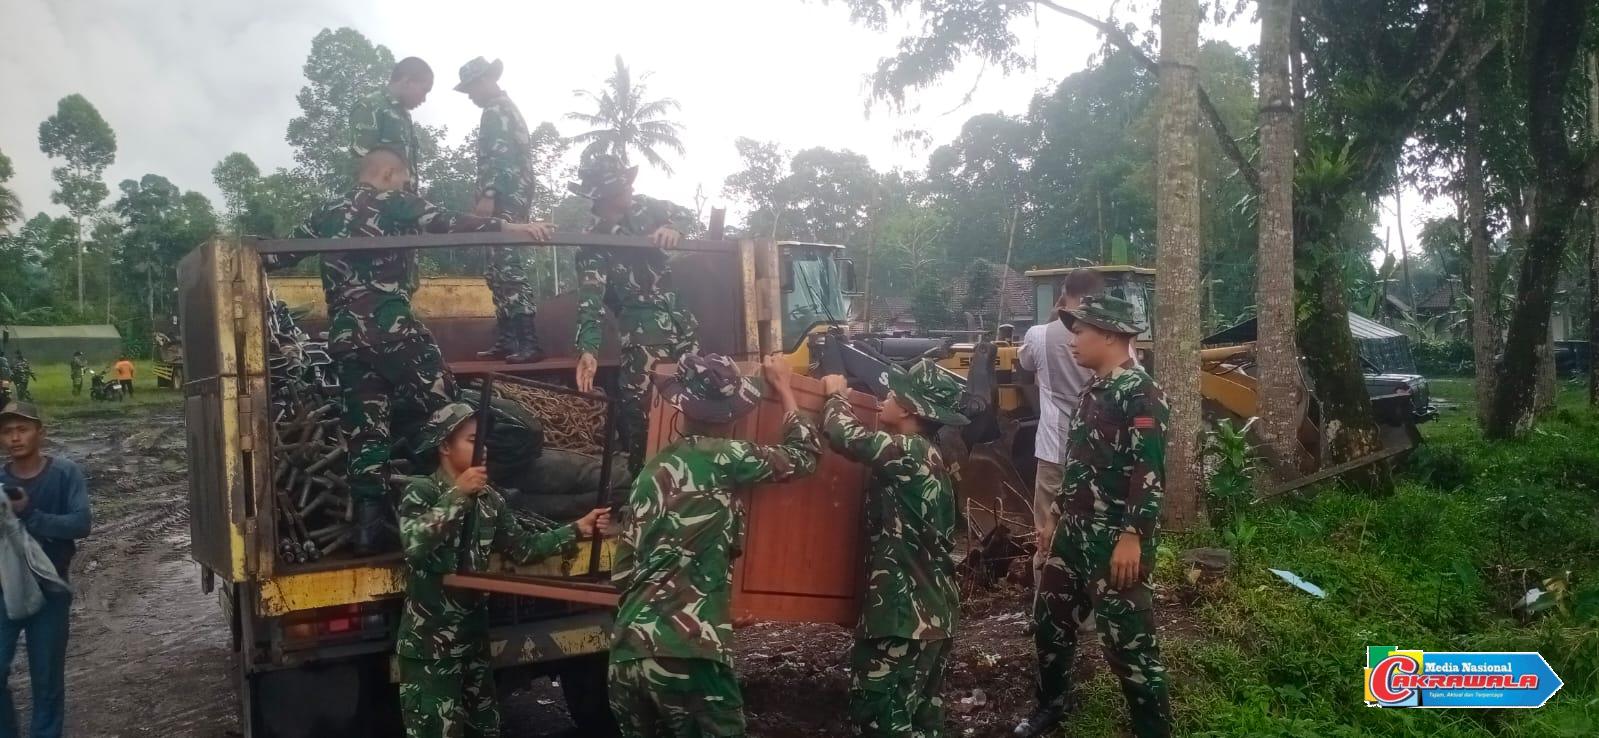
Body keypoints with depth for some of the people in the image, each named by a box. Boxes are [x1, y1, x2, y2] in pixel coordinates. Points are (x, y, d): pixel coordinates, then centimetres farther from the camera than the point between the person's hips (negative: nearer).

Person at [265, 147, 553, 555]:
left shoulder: (326, 214, 21)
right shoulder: (393, 202, 5)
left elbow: (279, 256, 25)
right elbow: (449, 223, -9)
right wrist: (509, 227, -15)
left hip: (344, 335, 6)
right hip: (391, 326, -6)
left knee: (365, 428, 7)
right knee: (443, 412, 1)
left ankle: (369, 526, 3)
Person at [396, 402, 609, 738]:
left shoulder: (489, 499, 7)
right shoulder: (420, 491, -9)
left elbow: (523, 548, 4)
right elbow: (414, 544, -26)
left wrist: (577, 530, -6)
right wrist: (458, 494, -29)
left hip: (473, 635, 6)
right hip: (429, 641, -6)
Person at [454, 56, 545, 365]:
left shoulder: (496, 111, -6)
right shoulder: (508, 109, 27)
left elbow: (499, 156, -19)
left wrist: (488, 195, -24)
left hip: (504, 202, -11)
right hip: (513, 201, 11)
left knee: (510, 271, -15)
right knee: (499, 273, 10)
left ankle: (529, 344, -19)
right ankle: (506, 341, 12)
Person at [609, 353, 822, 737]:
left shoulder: (652, 471, 13)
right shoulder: (725, 457, -3)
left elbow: (622, 571, 14)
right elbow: (804, 454, 13)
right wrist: (782, 386, 27)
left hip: (628, 651, 7)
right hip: (687, 654, -6)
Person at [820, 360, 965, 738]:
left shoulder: (911, 452, -16)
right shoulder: (926, 456, 13)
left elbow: (846, 436, -22)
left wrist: (836, 395, -3)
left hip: (905, 613, -10)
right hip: (929, 612, 10)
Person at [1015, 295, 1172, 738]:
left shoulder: (1140, 393, -15)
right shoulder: (1094, 390, 14)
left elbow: (1149, 472, -22)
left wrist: (1132, 537, -27)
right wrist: (1057, 516, 23)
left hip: (1116, 539, -9)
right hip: (1076, 533, 9)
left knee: (1128, 640, -4)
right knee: (1049, 619, 18)